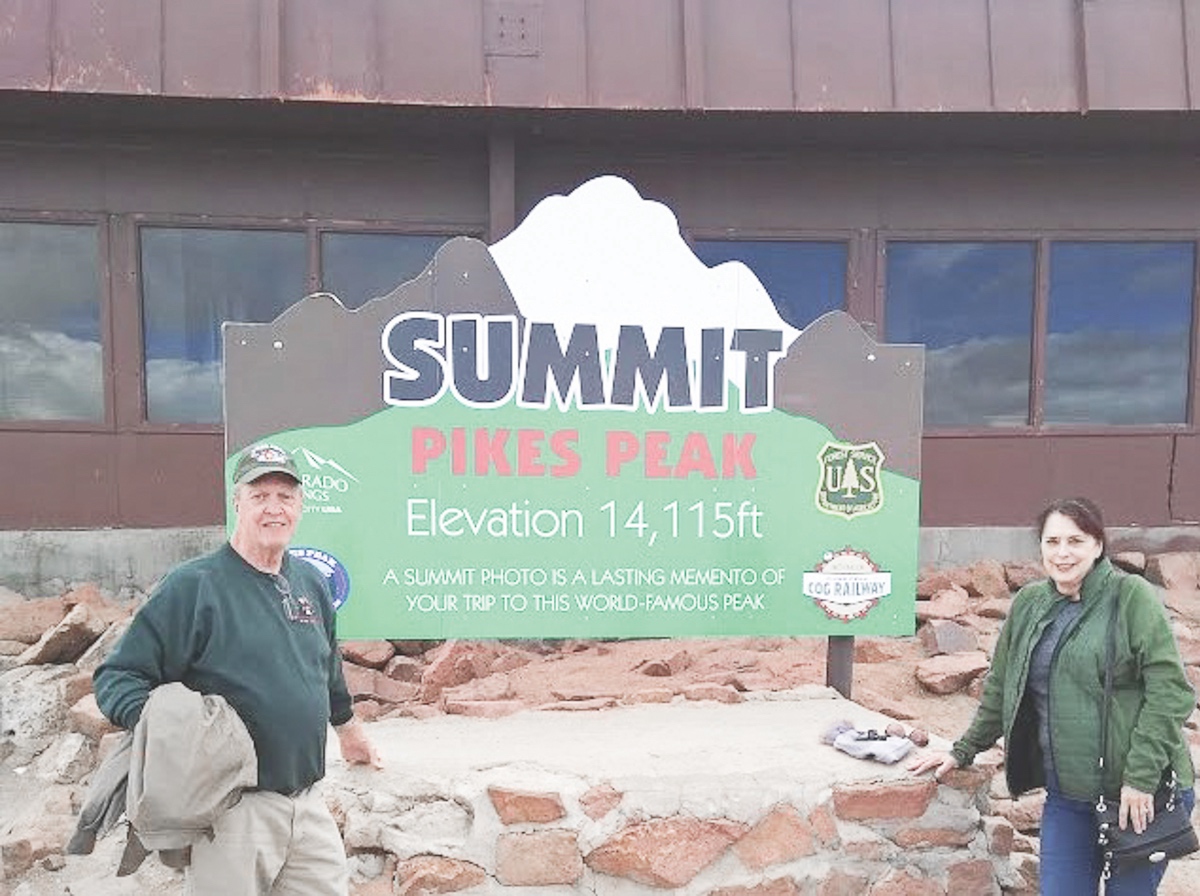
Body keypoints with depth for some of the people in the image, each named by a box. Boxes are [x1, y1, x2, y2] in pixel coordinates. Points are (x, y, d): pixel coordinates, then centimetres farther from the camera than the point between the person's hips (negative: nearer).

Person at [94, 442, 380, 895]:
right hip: (233, 809, -6)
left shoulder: (311, 582, 10)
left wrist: (348, 727, 37)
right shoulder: (193, 585, -10)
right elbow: (116, 677, -11)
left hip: (308, 802, 6)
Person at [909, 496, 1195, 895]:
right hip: (1066, 795, 4)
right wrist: (963, 752, 15)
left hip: (1139, 794, -4)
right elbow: (1000, 688, 16)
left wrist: (1142, 776, -16)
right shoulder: (1029, 603, 7)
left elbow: (1170, 690, -12)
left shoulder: (1132, 597, -8)